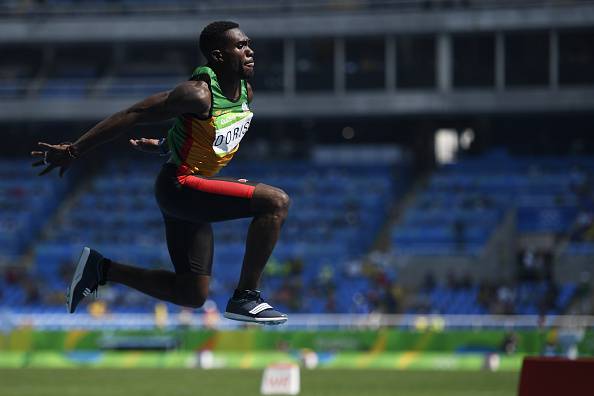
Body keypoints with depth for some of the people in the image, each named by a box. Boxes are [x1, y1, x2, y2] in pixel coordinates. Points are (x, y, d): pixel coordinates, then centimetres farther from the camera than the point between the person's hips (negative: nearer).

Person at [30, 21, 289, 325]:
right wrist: (73, 151, -21)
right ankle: (245, 298, -17)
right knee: (276, 201, -23)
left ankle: (101, 269, 19)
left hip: (194, 191, 9)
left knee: (192, 295, 12)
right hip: (179, 186, -9)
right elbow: (133, 115, -21)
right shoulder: (198, 94, -22)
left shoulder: (245, 93, 4)